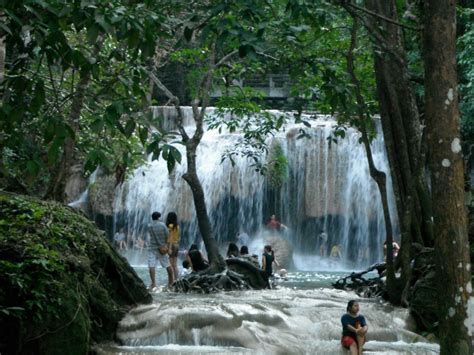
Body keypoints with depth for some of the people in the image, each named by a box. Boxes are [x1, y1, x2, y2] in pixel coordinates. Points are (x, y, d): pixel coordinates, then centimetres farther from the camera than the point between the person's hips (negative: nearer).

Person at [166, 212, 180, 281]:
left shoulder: (170, 226, -12)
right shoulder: (177, 226, 10)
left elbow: (171, 237, -18)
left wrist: (170, 248, -20)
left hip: (171, 245, -8)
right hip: (177, 245, 8)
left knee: (171, 265, -5)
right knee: (175, 265, 12)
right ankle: (176, 280, 12)